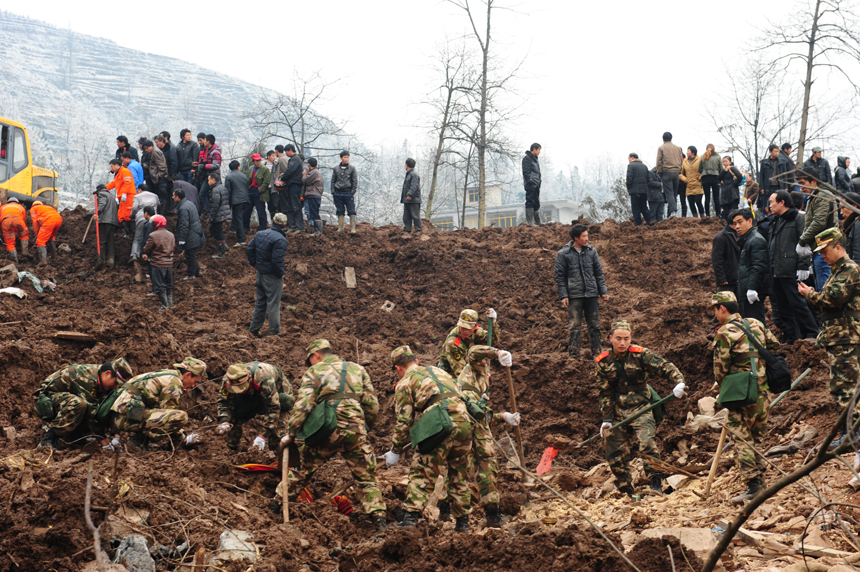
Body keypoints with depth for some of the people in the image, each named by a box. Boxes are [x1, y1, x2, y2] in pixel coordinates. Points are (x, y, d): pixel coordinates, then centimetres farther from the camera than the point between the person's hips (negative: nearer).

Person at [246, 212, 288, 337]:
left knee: (260, 301, 19)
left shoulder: (260, 234, 4)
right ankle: (274, 331, 12)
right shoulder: (280, 240, -22)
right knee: (273, 303, 3)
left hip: (260, 273, 8)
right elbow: (277, 260, -25)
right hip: (272, 276, -8)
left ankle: (254, 328, 26)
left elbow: (250, 248, 10)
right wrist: (280, 274, -12)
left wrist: (254, 263, 15)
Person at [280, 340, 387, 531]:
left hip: (327, 429, -1)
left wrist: (291, 434, 0)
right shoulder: (358, 369, 22)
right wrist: (365, 429, 29)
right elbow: (373, 406, 16)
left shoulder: (314, 371, 12)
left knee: (303, 469, 18)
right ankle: (379, 520, -5)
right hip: (356, 428, 1)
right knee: (367, 478, 7)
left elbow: (303, 405, -3)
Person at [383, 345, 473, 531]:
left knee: (420, 474, 1)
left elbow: (403, 421, 3)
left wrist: (395, 451, 10)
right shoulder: (439, 371, 29)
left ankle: (411, 517, -9)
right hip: (464, 423, 6)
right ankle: (462, 521, 18)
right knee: (459, 476, 16)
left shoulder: (405, 383, 10)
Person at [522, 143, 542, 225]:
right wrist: (530, 182, -21)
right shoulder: (527, 158, -7)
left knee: (537, 203, 11)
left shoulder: (535, 159, 22)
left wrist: (538, 183, 17)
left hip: (536, 185, 10)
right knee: (530, 202, -11)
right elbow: (526, 172, -15)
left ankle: (537, 221, 15)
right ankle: (529, 221, -13)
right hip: (531, 184, -10)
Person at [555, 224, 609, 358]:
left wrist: (603, 291, 5)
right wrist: (563, 295, -8)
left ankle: (597, 351, 15)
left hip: (591, 294, 3)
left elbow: (599, 272, 12)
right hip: (574, 296, -3)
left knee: (595, 324, 7)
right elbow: (560, 276, -1)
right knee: (575, 326, -2)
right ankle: (573, 354, 3)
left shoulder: (591, 251, 7)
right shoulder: (563, 254, -2)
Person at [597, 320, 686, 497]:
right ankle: (626, 492, 21)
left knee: (647, 442, -26)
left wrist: (679, 381, -33)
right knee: (615, 454, 5)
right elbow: (604, 393, 5)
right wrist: (606, 419, 0)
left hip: (640, 409, -3)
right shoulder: (603, 362, 2)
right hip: (618, 412, 4)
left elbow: (664, 367, -14)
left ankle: (656, 483, -21)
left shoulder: (640, 354, -7)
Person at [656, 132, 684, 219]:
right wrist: (679, 172, 17)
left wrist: (659, 172, 2)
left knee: (669, 193, -7)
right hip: (676, 172, 4)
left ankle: (672, 210, -20)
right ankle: (672, 211, 7)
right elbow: (681, 160, 14)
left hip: (666, 172, -4)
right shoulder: (678, 148, 13)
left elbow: (659, 162, -5)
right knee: (674, 193, 8)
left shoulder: (661, 148, 0)